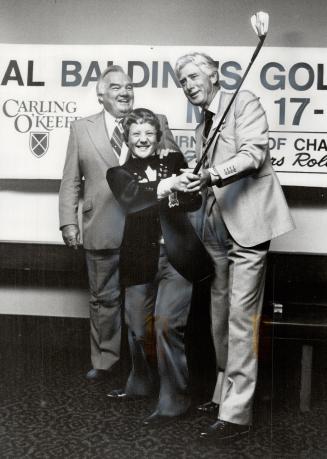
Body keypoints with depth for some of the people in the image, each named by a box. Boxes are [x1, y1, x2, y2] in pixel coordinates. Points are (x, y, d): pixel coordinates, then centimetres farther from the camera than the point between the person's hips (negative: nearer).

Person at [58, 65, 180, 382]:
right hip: (102, 231, 1)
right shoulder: (81, 129, 9)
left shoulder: (157, 123, 7)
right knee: (104, 298, 11)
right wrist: (68, 221, -2)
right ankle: (104, 361, 29)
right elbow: (71, 181, 8)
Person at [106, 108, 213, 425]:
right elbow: (129, 200, -15)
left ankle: (174, 400, 5)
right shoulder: (119, 172, 7)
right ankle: (140, 384, 40)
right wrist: (162, 188, -34)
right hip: (140, 259, 2)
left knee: (167, 323, -12)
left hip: (177, 256, -2)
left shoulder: (174, 161, 8)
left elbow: (195, 200, -3)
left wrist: (176, 195, -26)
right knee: (136, 328, 13)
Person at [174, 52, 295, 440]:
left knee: (241, 318, -8)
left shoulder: (244, 103, -1)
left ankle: (236, 414, 0)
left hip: (247, 224, -8)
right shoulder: (201, 129, 21)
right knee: (219, 317, 13)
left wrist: (212, 175, -30)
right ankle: (224, 394, 28)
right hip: (217, 230, 8)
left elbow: (254, 153, -17)